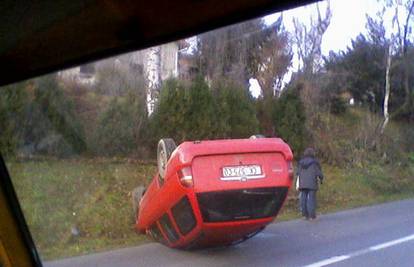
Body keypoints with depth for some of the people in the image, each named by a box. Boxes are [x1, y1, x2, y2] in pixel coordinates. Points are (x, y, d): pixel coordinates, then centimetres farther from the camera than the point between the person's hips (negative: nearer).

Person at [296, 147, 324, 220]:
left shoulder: (301, 162, 8)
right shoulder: (315, 162, -3)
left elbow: (298, 174, 9)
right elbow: (319, 173, -3)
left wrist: (297, 185, 14)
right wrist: (321, 180, 17)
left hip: (302, 184, 4)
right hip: (312, 184, -4)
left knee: (303, 199, 6)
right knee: (311, 199, -2)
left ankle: (305, 215, 9)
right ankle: (312, 215, -1)